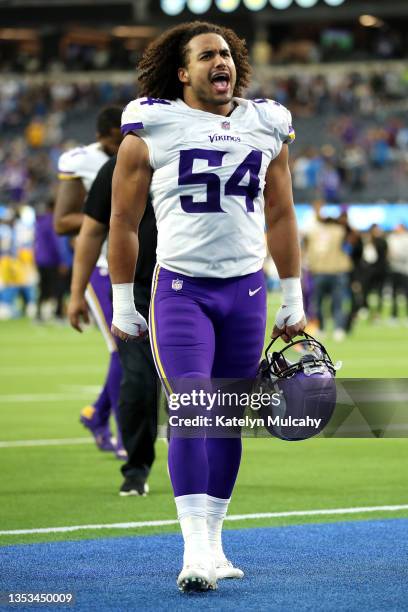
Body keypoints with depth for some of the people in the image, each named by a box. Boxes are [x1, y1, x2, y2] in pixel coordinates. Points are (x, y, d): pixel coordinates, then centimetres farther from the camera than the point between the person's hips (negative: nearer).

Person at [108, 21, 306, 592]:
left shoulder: (267, 126, 10)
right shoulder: (151, 128, -1)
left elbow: (280, 217, 18)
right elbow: (124, 221, 5)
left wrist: (293, 298, 16)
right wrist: (123, 304, 4)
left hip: (246, 289, 3)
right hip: (181, 287, -3)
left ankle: (213, 541, 13)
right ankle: (196, 550, -16)